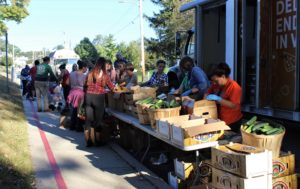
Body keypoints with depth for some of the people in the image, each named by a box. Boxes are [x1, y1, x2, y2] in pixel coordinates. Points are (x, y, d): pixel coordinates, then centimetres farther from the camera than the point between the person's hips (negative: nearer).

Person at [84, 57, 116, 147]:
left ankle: (88, 141, 12)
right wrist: (114, 89, 23)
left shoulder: (90, 73, 5)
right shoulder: (104, 75, -4)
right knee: (98, 119, 9)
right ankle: (97, 141, 18)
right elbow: (112, 87, 2)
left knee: (88, 119, 9)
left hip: (88, 96, 3)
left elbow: (86, 85, 7)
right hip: (98, 97, -3)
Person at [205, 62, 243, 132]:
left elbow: (233, 105, -24)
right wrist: (206, 96, -6)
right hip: (219, 120, 6)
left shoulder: (234, 87, -18)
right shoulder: (216, 85, 2)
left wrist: (217, 99, -28)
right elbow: (208, 92, 17)